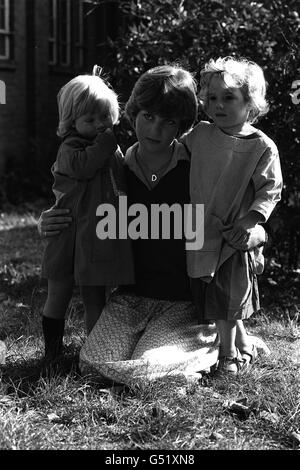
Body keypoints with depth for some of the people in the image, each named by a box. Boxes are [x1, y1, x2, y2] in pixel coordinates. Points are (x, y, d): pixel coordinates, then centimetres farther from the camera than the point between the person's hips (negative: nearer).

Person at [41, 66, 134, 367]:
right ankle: (52, 351, 24)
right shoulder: (69, 148, -6)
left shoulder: (114, 151, 10)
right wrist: (107, 139, -21)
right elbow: (83, 167, -25)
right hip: (67, 237, -3)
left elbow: (123, 184, 14)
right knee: (59, 294, 10)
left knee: (94, 299, 11)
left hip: (99, 237, 3)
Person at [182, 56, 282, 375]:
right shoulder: (199, 135, 2)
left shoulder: (262, 147, -10)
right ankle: (243, 346, 32)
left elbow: (270, 190, -10)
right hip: (201, 232, 5)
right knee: (207, 297, 13)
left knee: (228, 298, 4)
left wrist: (250, 220, -21)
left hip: (234, 236, -5)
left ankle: (229, 354, 24)